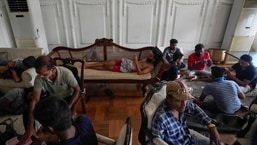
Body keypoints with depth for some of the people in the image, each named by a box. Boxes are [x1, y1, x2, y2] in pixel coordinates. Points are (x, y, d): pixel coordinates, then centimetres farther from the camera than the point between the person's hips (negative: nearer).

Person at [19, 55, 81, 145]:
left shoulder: (66, 73, -32)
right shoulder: (39, 79, -23)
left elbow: (77, 90, -18)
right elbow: (35, 100, -25)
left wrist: (68, 108, -27)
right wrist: (30, 127, -31)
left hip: (67, 98, -3)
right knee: (26, 112, -13)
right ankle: (29, 137, 14)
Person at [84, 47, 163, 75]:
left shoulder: (150, 66, -16)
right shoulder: (147, 59, 8)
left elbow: (139, 73, -28)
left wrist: (136, 61, -27)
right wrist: (135, 60, 0)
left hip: (126, 69, -7)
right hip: (126, 61, 7)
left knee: (107, 67, -7)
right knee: (106, 62, -1)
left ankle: (88, 66, 6)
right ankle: (88, 64, 9)